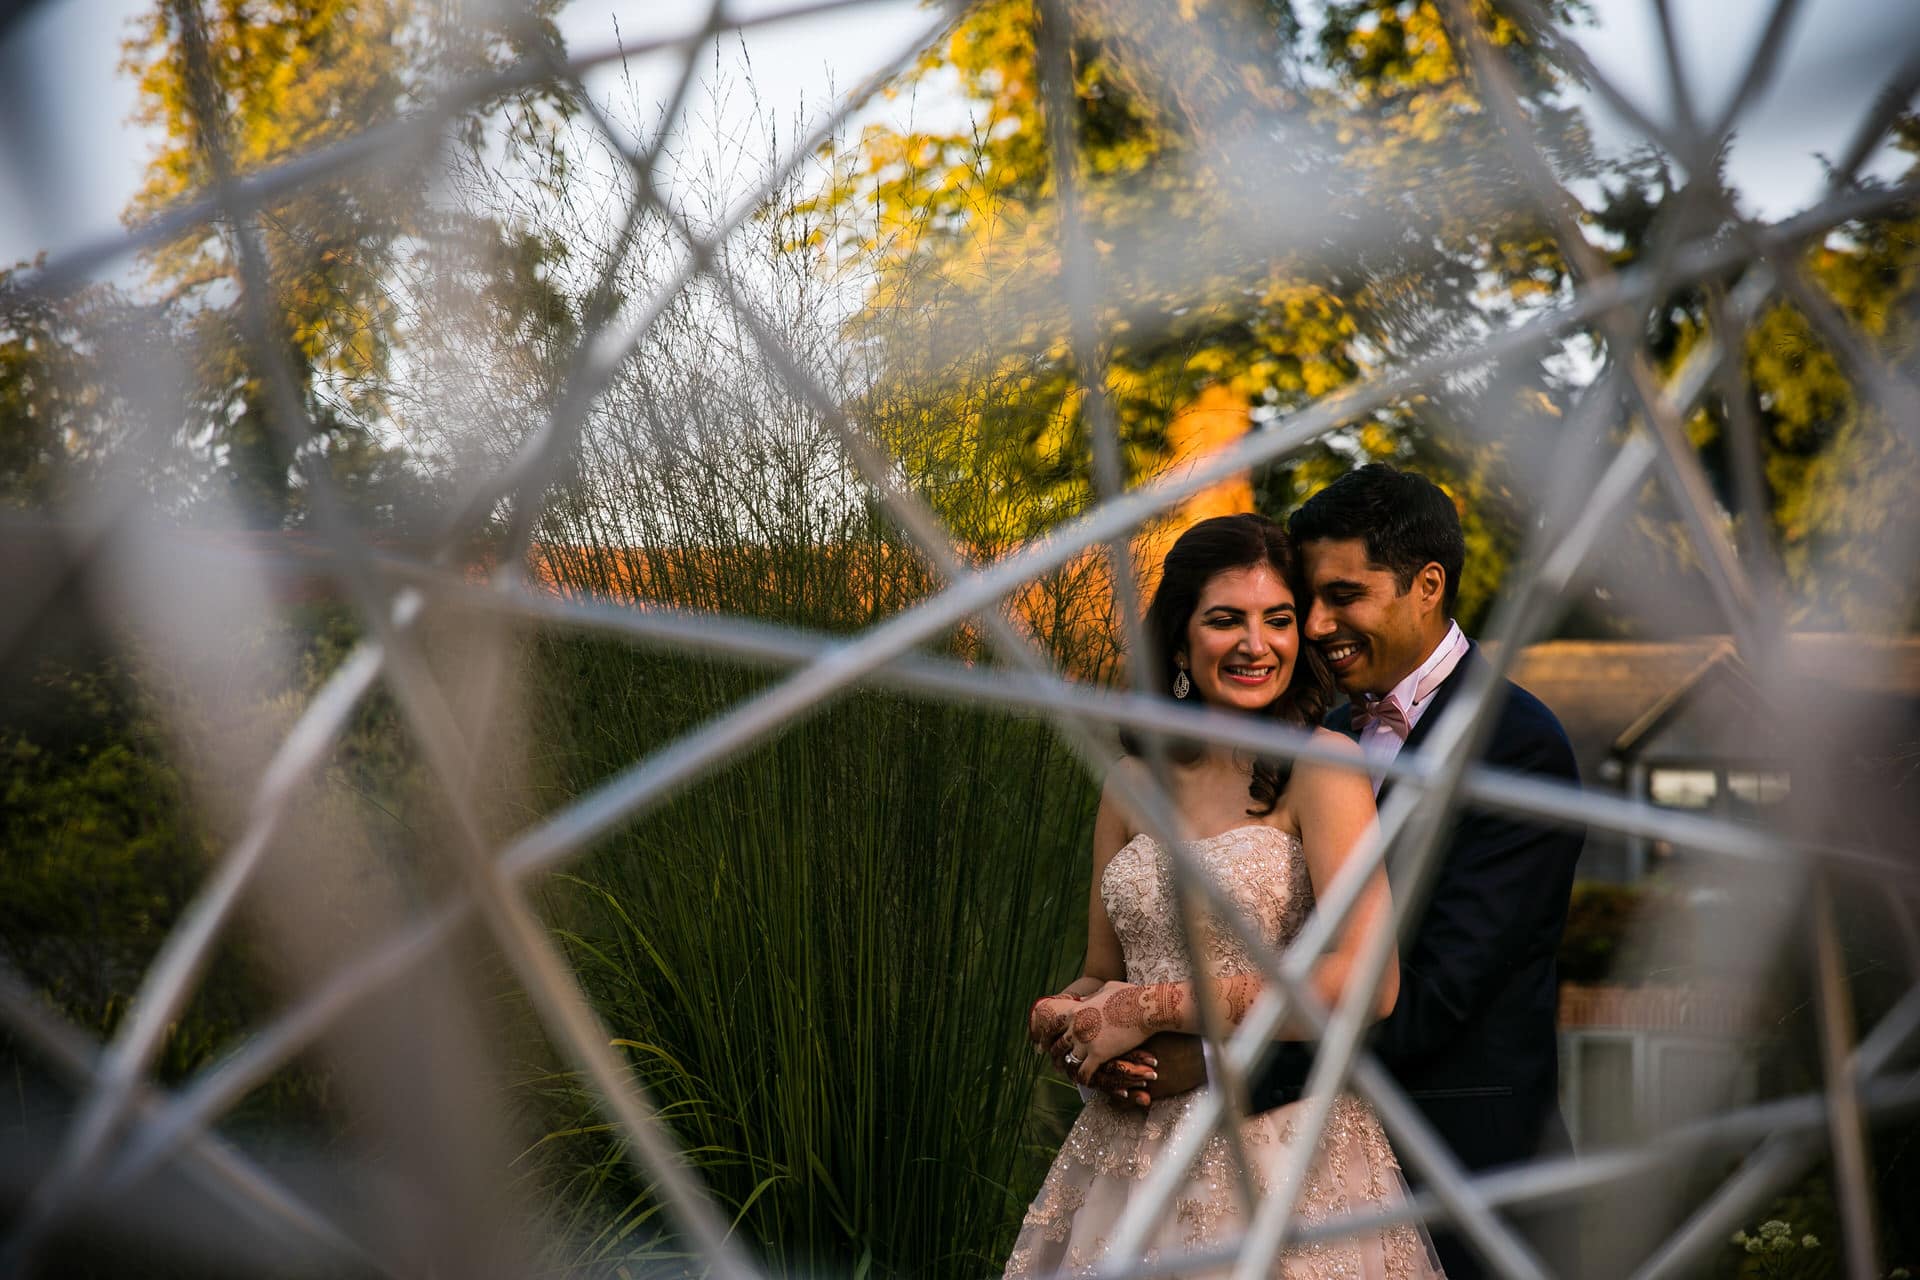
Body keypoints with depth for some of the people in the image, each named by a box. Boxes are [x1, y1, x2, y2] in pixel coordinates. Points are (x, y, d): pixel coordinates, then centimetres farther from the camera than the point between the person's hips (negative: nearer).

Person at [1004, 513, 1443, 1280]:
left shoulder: (1322, 765, -9)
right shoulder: (1135, 782, 7)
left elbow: (1366, 981, -20)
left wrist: (1156, 1008, -15)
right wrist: (1062, 1019, -8)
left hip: (1280, 1151, -5)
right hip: (1133, 1150, 5)